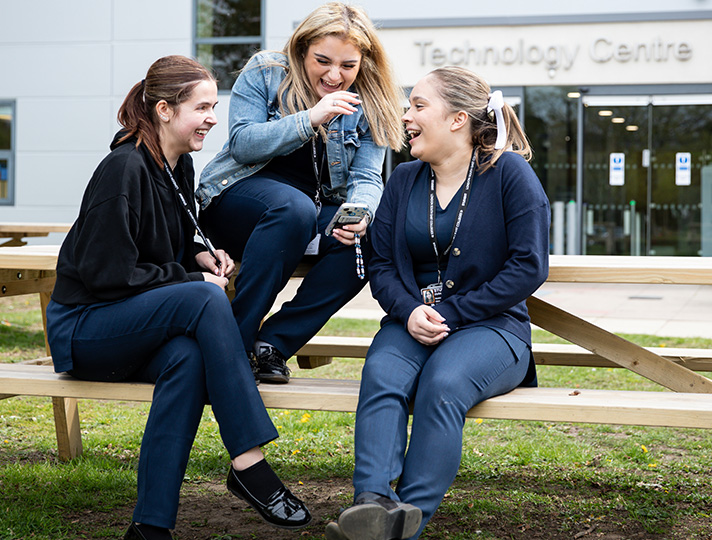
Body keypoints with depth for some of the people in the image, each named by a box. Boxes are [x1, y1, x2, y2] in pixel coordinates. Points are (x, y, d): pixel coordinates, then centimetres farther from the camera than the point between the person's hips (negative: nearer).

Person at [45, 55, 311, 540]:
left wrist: (200, 252, 4)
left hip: (140, 328, 7)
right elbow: (108, 275, -21)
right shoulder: (124, 169, -18)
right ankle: (248, 463, -29)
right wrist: (193, 279, -16)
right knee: (206, 299, -31)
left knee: (187, 355, -30)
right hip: (84, 329, -7)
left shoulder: (180, 164, 9)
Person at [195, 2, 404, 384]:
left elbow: (366, 177, -6)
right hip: (239, 196, -3)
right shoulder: (264, 73, -5)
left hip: (318, 215, 4)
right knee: (293, 207, -37)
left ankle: (275, 342, -23)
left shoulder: (367, 104, 2)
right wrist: (309, 119, -27)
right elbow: (242, 144, -15)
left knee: (368, 236, -28)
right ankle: (235, 341, -31)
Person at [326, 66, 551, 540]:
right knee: (381, 374, -30)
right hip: (413, 323, 4)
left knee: (443, 384, -35)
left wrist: (450, 314, -13)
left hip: (491, 326, -3)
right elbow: (382, 264, 12)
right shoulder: (404, 180, 14)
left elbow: (528, 267, -7)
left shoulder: (510, 173, -1)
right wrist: (410, 311, -11)